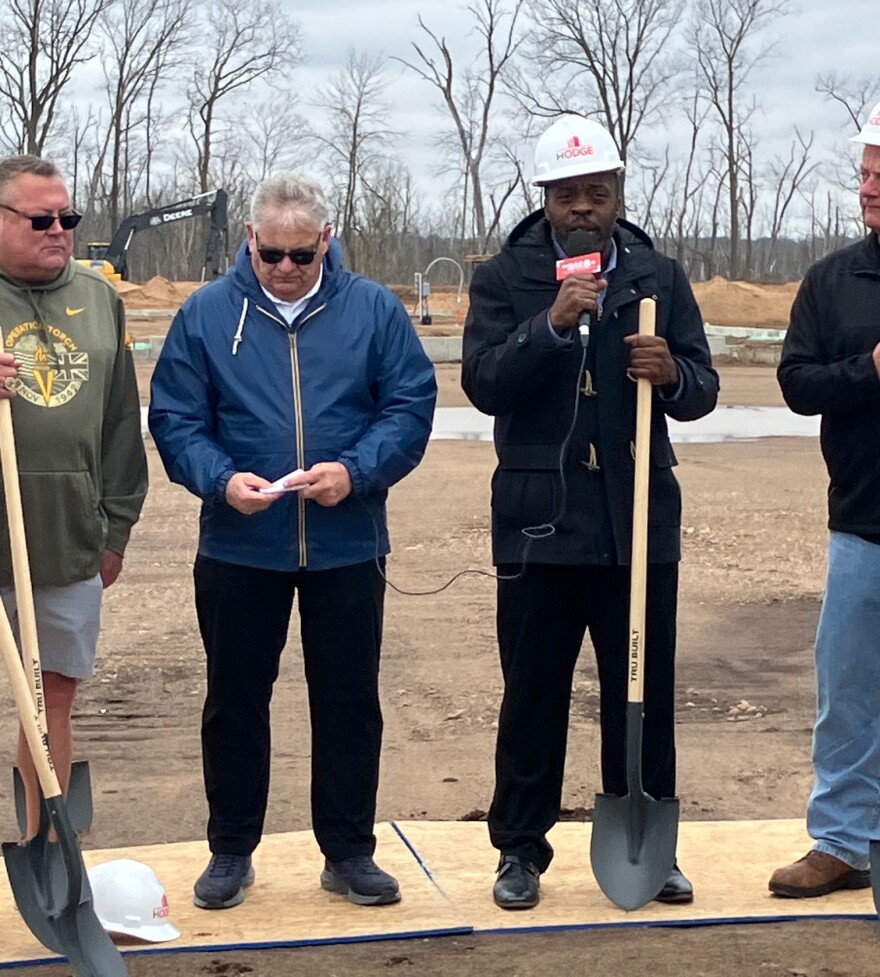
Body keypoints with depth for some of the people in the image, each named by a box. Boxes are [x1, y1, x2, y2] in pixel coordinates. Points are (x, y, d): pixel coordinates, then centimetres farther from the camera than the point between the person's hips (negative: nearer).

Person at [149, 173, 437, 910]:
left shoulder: (373, 309, 0)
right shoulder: (206, 314, -1)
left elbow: (411, 405, -3)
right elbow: (175, 420, -1)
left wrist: (356, 471, -18)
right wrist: (221, 479, -19)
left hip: (348, 546, 0)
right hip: (238, 548, 0)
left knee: (350, 700, 8)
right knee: (235, 699, 9)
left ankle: (350, 851, 22)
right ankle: (232, 850, 24)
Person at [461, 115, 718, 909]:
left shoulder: (660, 275, 7)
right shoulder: (504, 277, 2)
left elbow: (702, 391, 4)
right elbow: (483, 384, -10)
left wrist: (672, 373, -19)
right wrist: (552, 322, -22)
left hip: (641, 520, 2)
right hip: (540, 522, -2)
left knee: (645, 692, 8)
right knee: (534, 694, 7)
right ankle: (522, 849, 19)